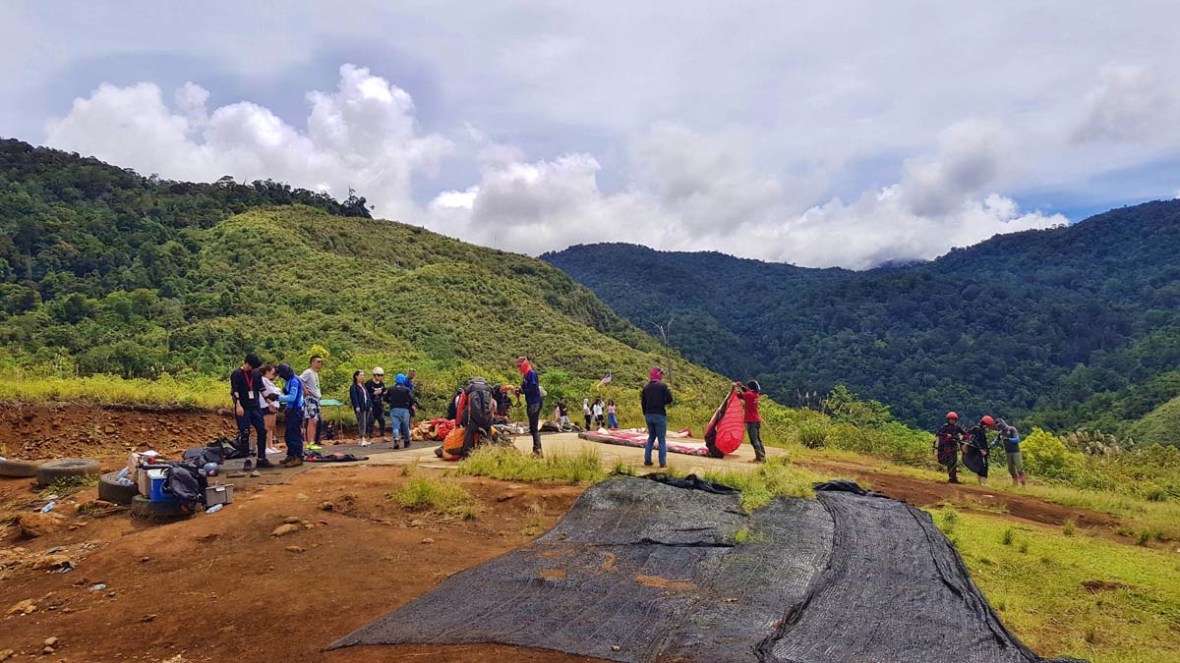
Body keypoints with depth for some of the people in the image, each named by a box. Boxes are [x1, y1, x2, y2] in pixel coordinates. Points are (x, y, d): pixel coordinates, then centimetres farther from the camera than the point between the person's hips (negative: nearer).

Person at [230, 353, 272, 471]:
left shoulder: (257, 373, 10)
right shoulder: (236, 374, -5)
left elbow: (261, 388, 15)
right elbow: (234, 391, -13)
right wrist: (238, 405, -23)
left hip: (255, 407, 5)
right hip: (243, 408, -5)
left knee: (262, 431, 3)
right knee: (244, 434, -4)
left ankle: (261, 459, 11)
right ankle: (247, 461, 2)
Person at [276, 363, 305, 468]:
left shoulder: (294, 381, -17)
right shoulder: (289, 381, 13)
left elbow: (292, 397, -24)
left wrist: (278, 397, -21)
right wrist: (279, 396, 2)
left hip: (296, 411, -10)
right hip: (291, 410, 10)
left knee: (295, 434, -8)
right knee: (288, 434, 16)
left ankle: (298, 458, -6)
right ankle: (291, 455, 26)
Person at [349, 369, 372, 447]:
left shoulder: (363, 386, 18)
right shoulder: (353, 387, -5)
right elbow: (354, 397, -13)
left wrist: (370, 405, 14)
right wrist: (357, 406, -20)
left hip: (366, 407, 8)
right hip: (360, 408, -8)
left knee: (366, 423, 9)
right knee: (362, 423, -12)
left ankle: (365, 439, 15)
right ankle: (363, 439, -17)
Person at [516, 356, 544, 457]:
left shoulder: (532, 374, -12)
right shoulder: (526, 375, 17)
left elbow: (534, 388, -20)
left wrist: (522, 390, -12)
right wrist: (520, 390, 3)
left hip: (535, 403, -10)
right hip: (530, 403, 10)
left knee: (534, 428, -11)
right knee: (533, 428, 12)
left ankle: (537, 450, -10)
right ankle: (538, 450, 17)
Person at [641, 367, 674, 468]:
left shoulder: (646, 387, 7)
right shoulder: (663, 386, -9)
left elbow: (643, 403, 11)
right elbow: (669, 399, -15)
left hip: (648, 415, 5)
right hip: (660, 415, -5)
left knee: (651, 437, 17)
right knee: (662, 439, 2)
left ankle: (647, 460, 13)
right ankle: (663, 462, -1)